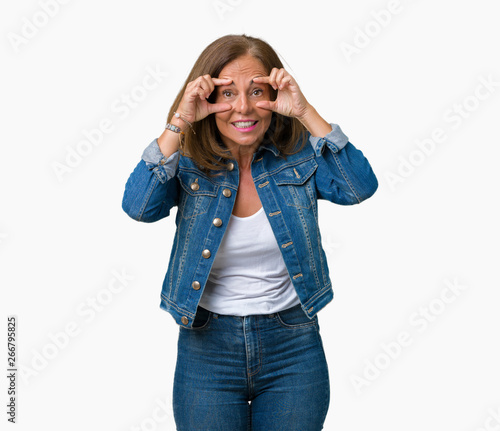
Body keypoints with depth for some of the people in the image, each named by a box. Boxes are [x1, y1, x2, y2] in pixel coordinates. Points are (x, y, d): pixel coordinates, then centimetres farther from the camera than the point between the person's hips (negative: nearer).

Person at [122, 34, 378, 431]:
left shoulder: (299, 155, -5)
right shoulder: (189, 163, -7)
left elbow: (360, 187, -20)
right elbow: (138, 206, -24)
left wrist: (305, 112, -23)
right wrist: (180, 122, -26)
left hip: (293, 342, 1)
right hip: (206, 346, 0)